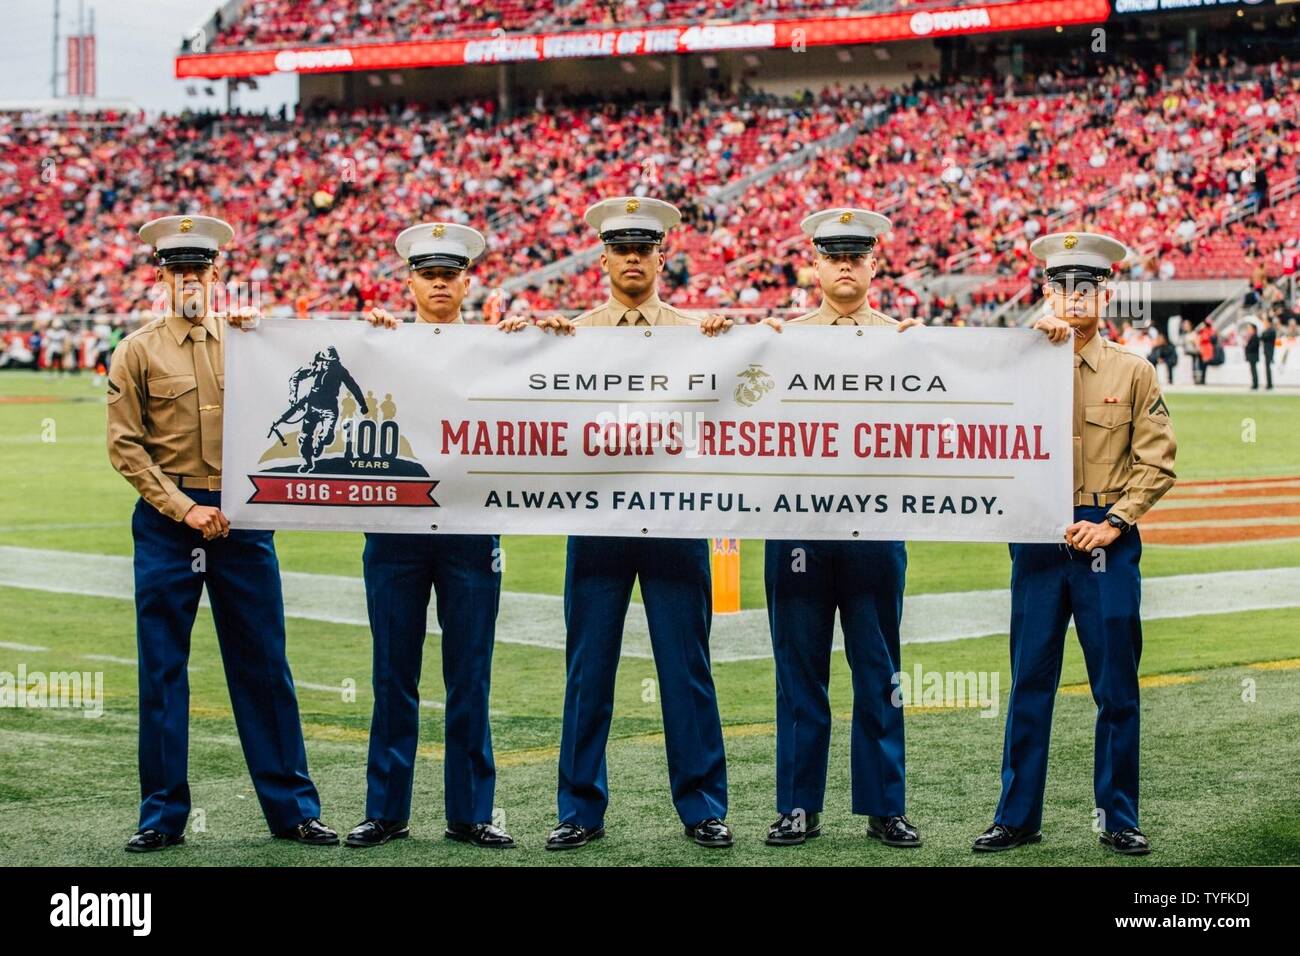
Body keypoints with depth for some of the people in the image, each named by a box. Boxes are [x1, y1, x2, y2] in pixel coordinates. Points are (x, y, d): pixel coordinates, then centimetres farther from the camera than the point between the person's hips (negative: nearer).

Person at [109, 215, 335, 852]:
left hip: (242, 517, 1)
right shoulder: (138, 352, 3)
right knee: (162, 669, 2)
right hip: (166, 519, -1)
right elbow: (125, 446, -2)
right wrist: (184, 508, -9)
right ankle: (163, 816, 10)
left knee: (264, 664, 4)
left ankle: (292, 807, 10)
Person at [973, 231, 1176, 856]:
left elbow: (1156, 462, 2)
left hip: (1107, 541, -1)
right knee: (1030, 683, 5)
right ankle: (1017, 817, 12)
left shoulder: (1134, 373, 5)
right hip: (1037, 541, 1)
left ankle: (1119, 819, 12)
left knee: (1116, 687, 3)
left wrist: (1114, 523, -9)